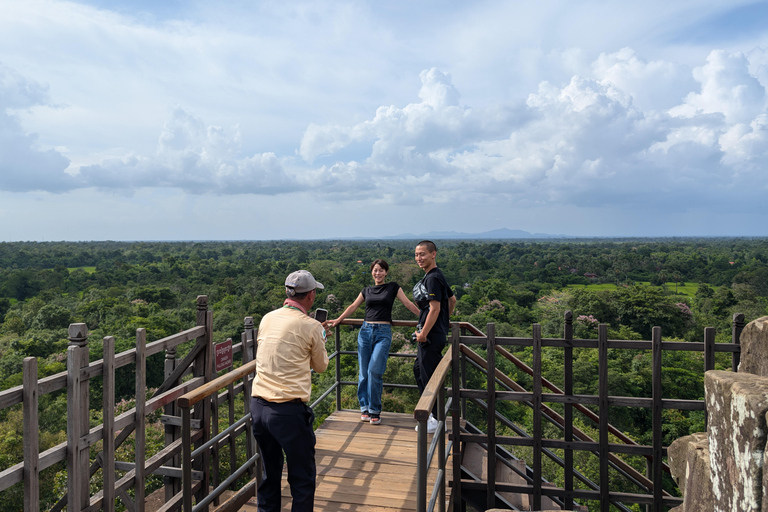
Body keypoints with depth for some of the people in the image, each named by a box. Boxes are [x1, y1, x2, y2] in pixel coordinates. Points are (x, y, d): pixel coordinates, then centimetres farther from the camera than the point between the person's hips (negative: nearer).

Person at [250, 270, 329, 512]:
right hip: (288, 410, -6)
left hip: (258, 406, 6)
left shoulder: (267, 318, 7)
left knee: (269, 472, 21)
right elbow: (321, 365, 5)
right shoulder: (311, 326, -8)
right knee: (302, 478, 8)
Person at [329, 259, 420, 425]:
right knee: (364, 372, 3)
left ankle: (375, 410, -2)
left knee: (375, 370, -13)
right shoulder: (366, 290, 16)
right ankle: (364, 408, 15)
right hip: (366, 331, 3)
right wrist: (338, 320, 21)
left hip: (383, 332, -3)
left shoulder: (393, 287, 8)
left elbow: (408, 304, 7)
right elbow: (353, 307, 22)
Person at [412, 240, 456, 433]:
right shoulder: (437, 276, 13)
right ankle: (430, 410, 33)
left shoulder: (433, 278, -18)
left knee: (429, 374, -2)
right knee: (419, 369, 21)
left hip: (432, 336, -11)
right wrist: (445, 321, 26)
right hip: (436, 332, 11)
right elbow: (452, 299, 24)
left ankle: (437, 420, 8)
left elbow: (435, 309, -22)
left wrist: (423, 334, -18)